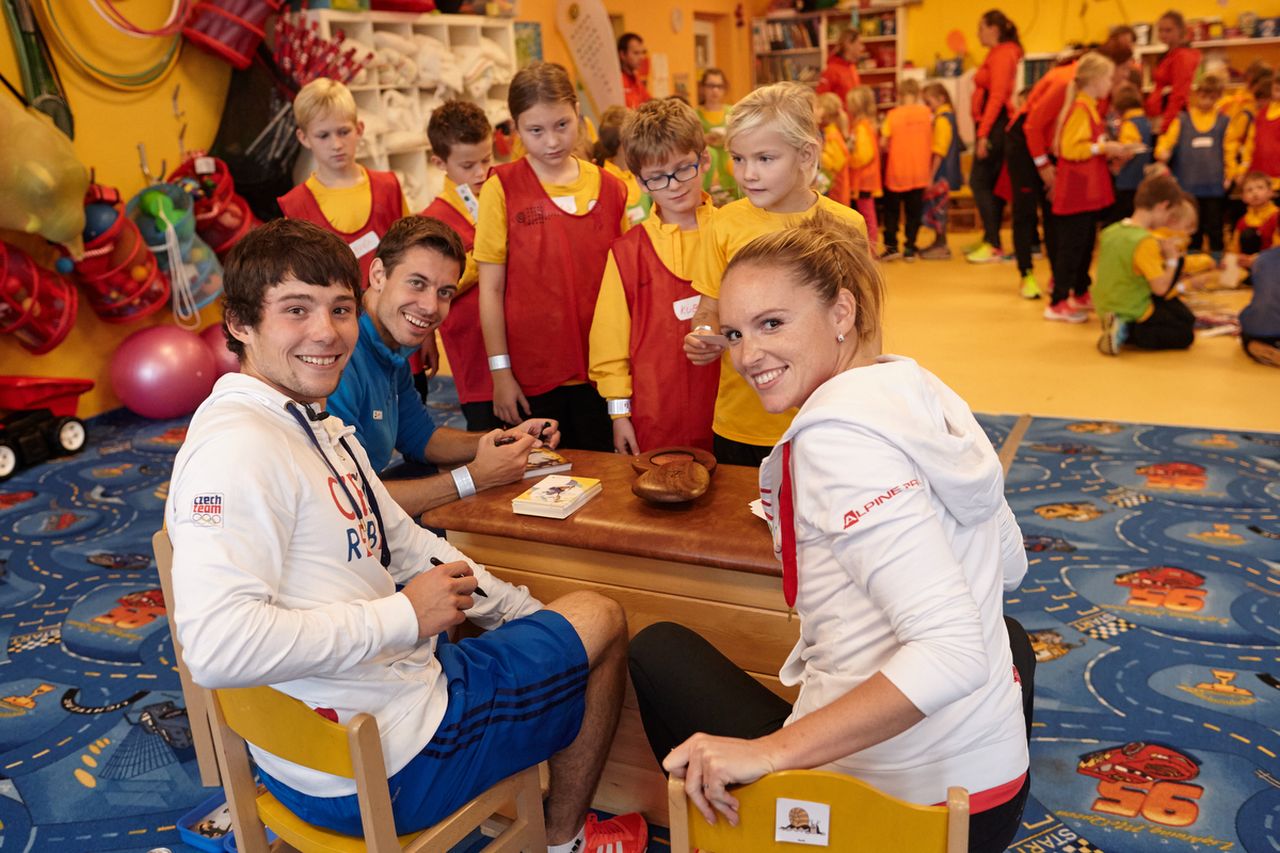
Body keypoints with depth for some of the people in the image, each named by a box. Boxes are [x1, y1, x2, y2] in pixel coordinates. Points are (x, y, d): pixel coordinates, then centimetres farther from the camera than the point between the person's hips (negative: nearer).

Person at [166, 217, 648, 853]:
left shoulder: (316, 424, 9)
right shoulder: (237, 446, -25)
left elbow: (404, 542, 17)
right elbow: (216, 645, -35)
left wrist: (526, 613, 11)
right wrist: (403, 616, -26)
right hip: (379, 763, -10)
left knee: (594, 615, 28)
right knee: (603, 622, 8)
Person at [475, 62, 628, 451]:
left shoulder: (610, 188, 4)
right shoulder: (502, 189, -3)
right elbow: (491, 288, -3)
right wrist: (500, 371, -5)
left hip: (600, 373, 2)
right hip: (531, 377, -2)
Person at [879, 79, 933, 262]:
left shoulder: (893, 115, -8)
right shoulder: (927, 113, -1)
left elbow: (883, 143, -10)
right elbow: (931, 143, 5)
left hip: (896, 171, -2)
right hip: (920, 172, 2)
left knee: (891, 210, 13)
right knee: (914, 212, 10)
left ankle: (891, 246, 8)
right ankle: (909, 249, 10)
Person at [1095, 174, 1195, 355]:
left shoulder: (1108, 232, -1)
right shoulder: (1145, 242, -25)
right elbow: (1160, 288, -24)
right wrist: (1172, 259, -8)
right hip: (1133, 314, -8)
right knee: (1186, 335, 8)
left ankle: (1120, 328, 5)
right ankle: (1126, 332, -9)